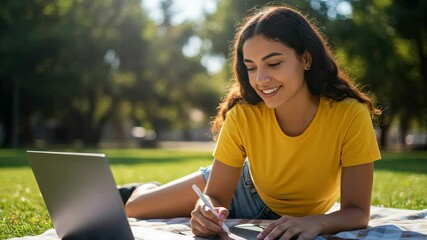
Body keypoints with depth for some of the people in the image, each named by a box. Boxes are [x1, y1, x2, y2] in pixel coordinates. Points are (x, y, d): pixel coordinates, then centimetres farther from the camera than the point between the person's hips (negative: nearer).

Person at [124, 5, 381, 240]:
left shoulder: (350, 115, -35)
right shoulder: (243, 115, -30)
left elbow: (358, 213, -33)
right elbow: (216, 197, -25)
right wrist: (207, 211, -48)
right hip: (244, 188, 1)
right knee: (134, 208, 0)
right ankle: (148, 190, 35)